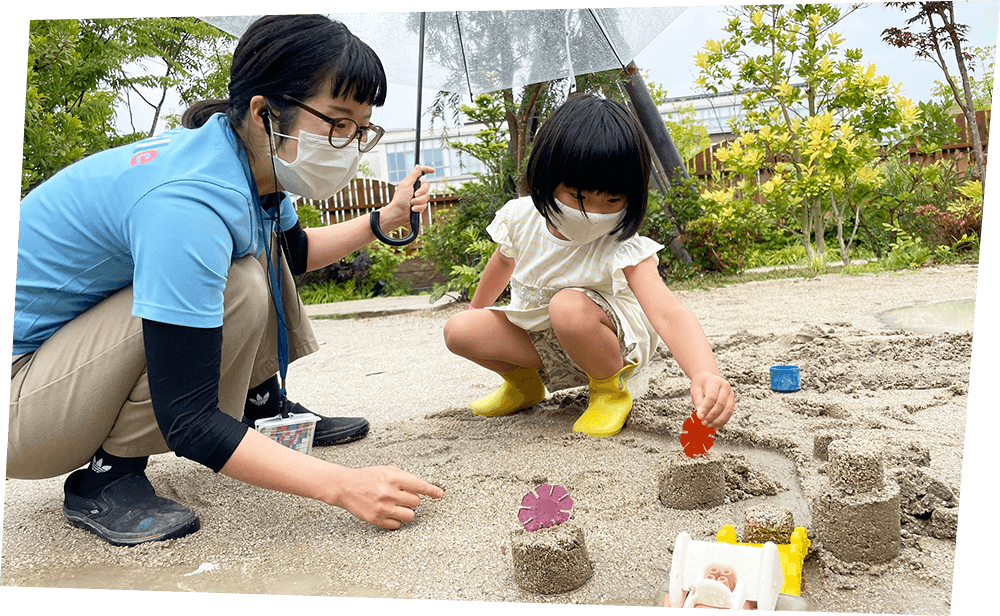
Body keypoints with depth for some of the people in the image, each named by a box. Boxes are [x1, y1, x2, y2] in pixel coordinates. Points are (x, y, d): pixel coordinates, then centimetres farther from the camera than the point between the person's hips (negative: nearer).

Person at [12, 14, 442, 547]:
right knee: (238, 291, -29)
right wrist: (343, 487, -33)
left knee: (260, 240, 8)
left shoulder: (252, 162, -4)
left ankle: (263, 404, 12)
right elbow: (186, 421, -32)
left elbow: (295, 252, 21)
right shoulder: (190, 203, -33)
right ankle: (107, 474, -13)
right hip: (19, 388, -9)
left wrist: (384, 220, 9)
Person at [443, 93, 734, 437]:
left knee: (569, 307, -37)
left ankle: (610, 390, -9)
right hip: (536, 337, 5)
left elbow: (668, 313, -44)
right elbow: (504, 261, 9)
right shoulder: (520, 219, -16)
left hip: (606, 340, -5)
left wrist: (704, 373, -63)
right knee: (459, 330, -13)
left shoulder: (620, 249, -30)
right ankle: (524, 382, 15)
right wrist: (475, 309, 25)